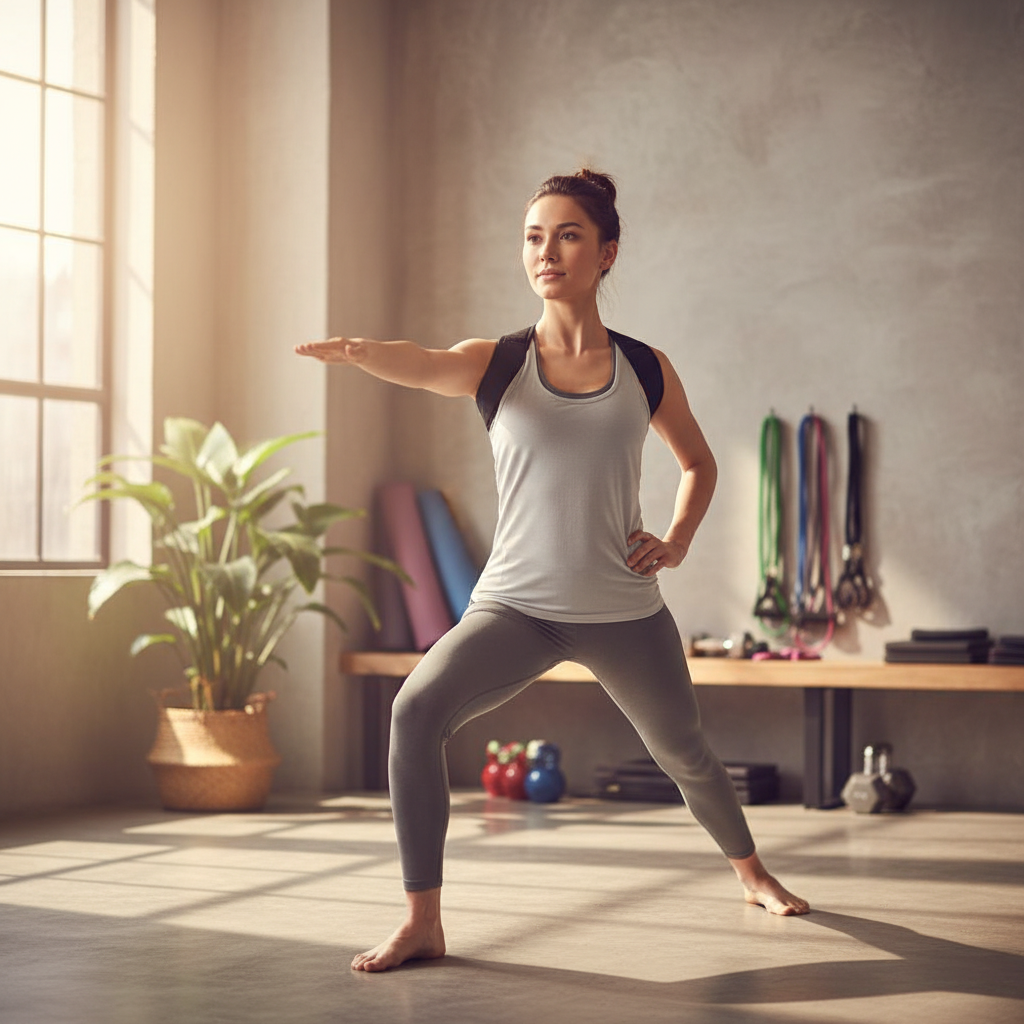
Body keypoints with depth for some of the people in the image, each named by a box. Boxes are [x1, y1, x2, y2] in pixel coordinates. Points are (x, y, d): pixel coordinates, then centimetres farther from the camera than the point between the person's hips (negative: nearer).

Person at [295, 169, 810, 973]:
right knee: (417, 709, -26)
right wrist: (359, 352, -51)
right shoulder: (496, 364, -4)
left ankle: (752, 873, 48)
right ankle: (422, 922, -19)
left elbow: (699, 462, 18)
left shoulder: (646, 371, 1)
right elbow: (424, 367, -28)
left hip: (624, 612, 1)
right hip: (514, 604, -1)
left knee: (684, 755, 16)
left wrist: (679, 539, -1)